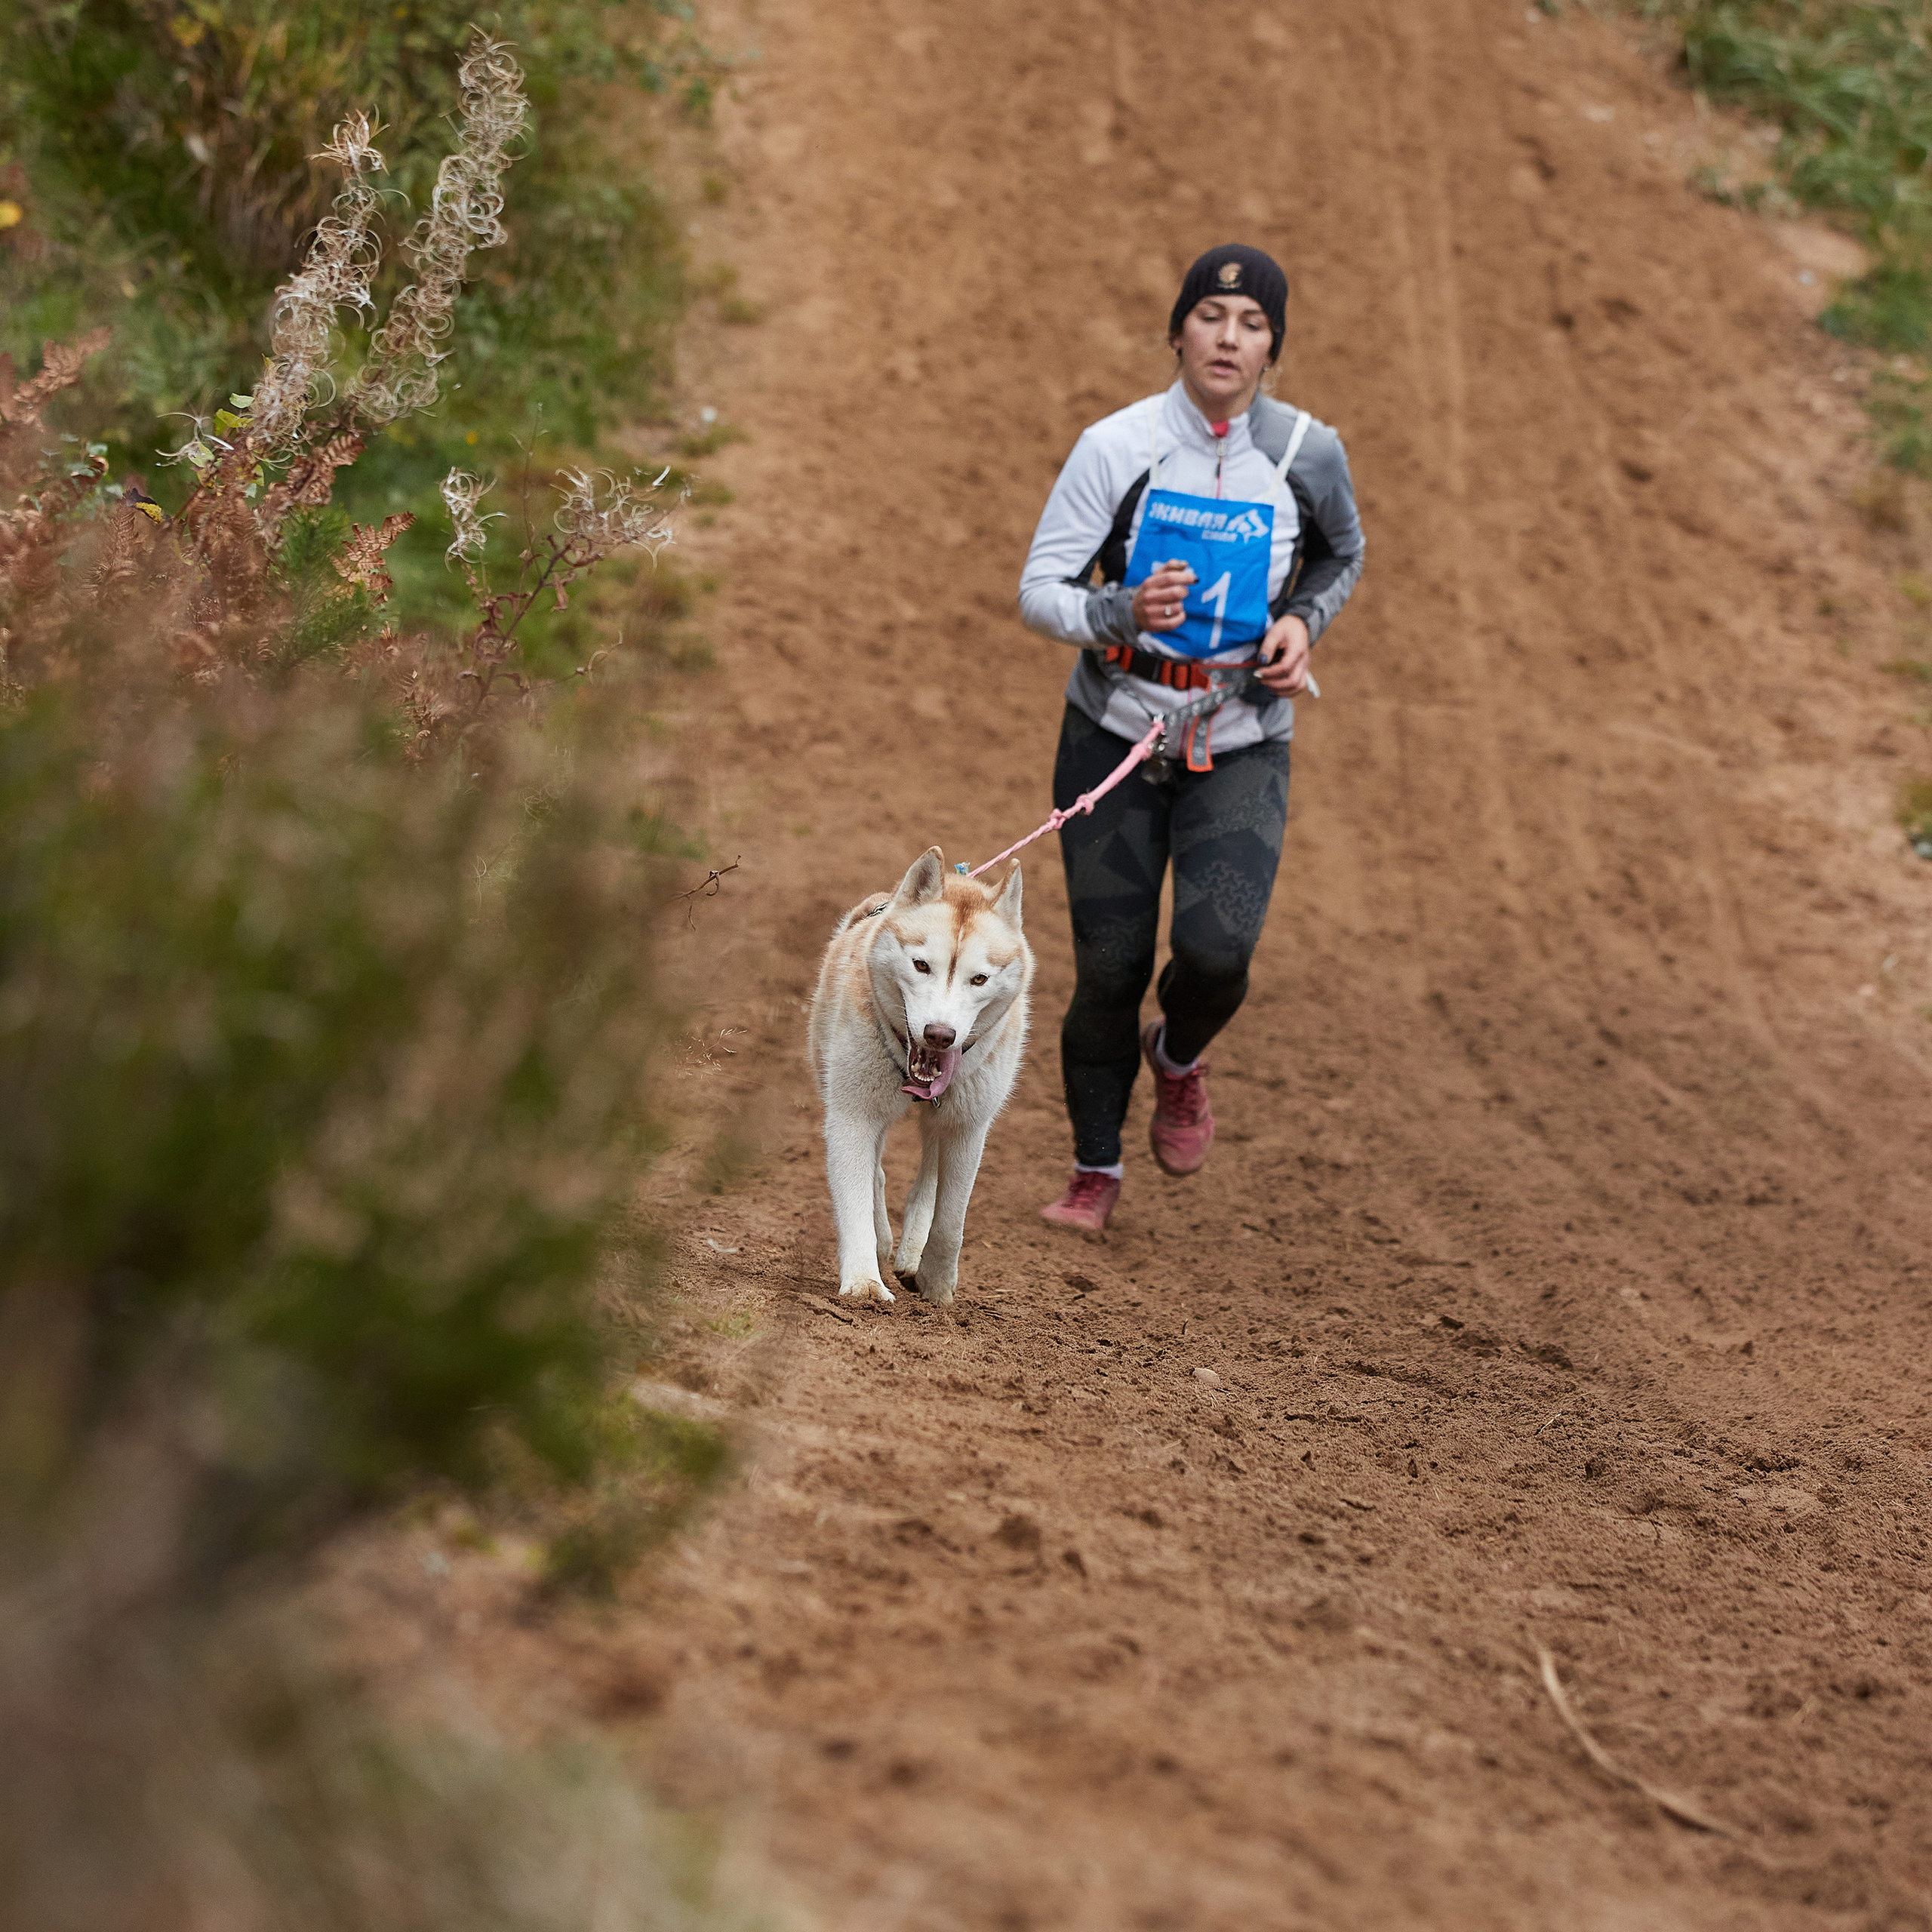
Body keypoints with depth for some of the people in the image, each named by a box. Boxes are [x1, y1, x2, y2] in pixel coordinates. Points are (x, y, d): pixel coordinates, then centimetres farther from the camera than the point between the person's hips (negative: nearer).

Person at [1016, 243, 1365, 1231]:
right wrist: (1121, 611, -30)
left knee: (1216, 948, -19)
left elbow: (1342, 556, 17)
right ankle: (1095, 1169, 24)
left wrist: (1302, 622, -2)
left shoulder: (1306, 455, -4)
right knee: (1109, 965, 1)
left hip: (1241, 744, 0)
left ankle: (1178, 1057, 17)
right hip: (1116, 732, 0)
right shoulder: (1117, 446, -10)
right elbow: (1039, 590, -10)